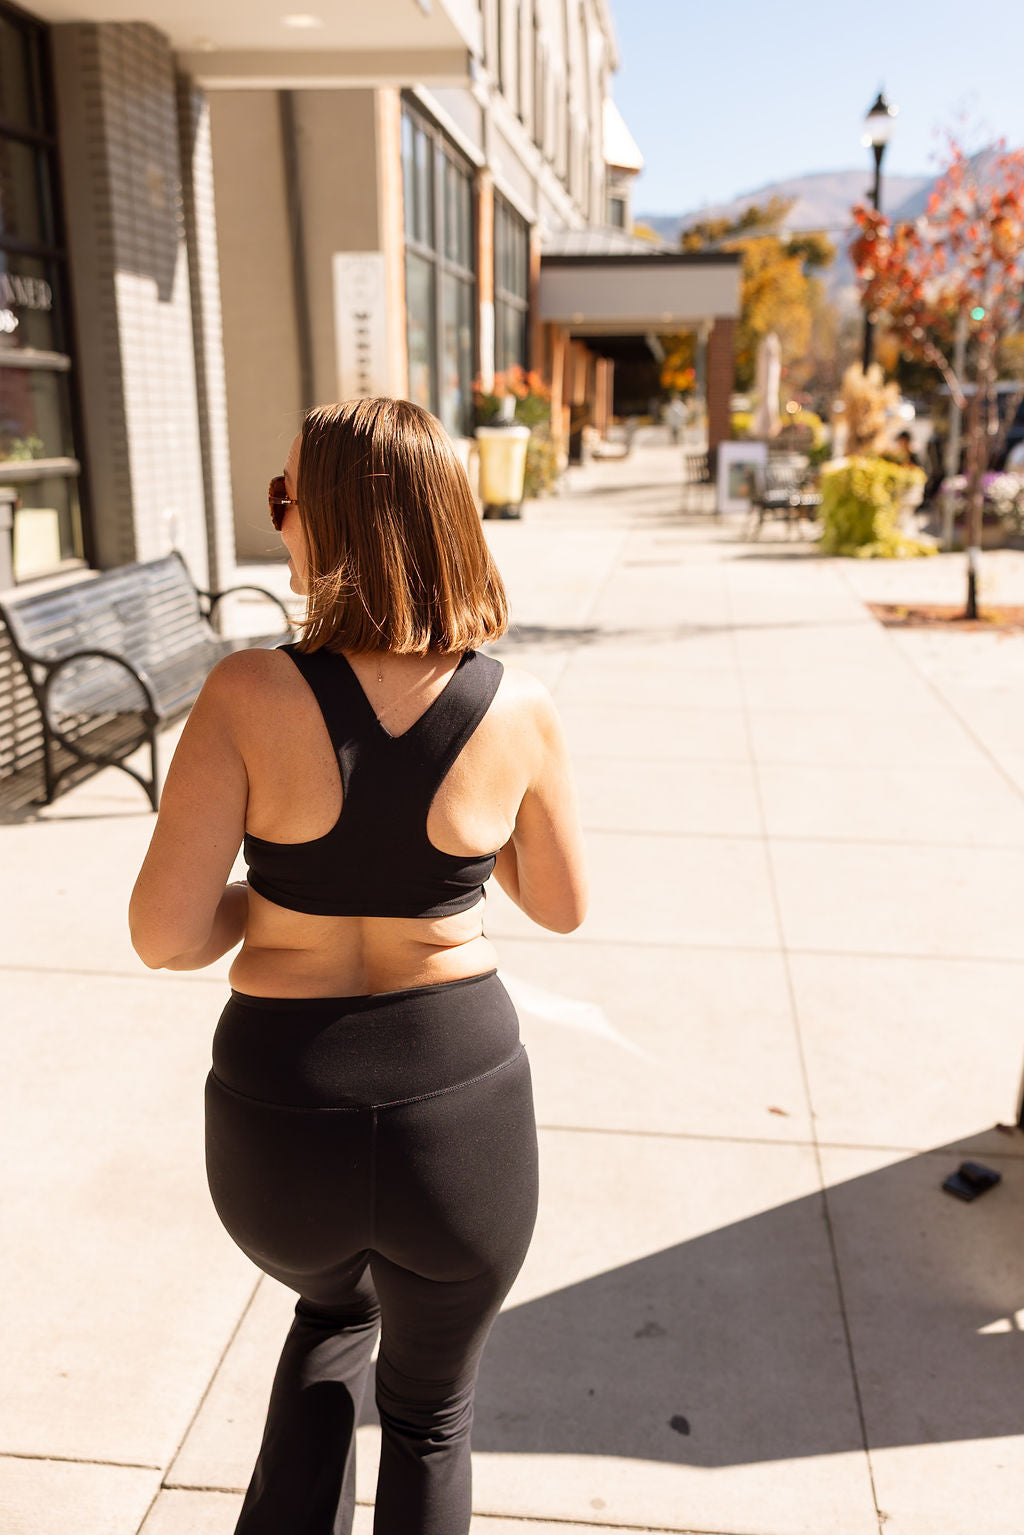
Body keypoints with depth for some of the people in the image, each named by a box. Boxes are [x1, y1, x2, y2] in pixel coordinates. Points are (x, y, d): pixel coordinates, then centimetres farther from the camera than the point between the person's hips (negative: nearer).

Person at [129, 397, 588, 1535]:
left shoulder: (249, 696, -16)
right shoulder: (519, 712, -11)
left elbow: (163, 936, -14)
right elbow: (562, 906, 4)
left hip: (281, 1122, 0)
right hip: (462, 1110, 0)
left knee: (336, 1311, 37)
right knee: (429, 1412, 29)